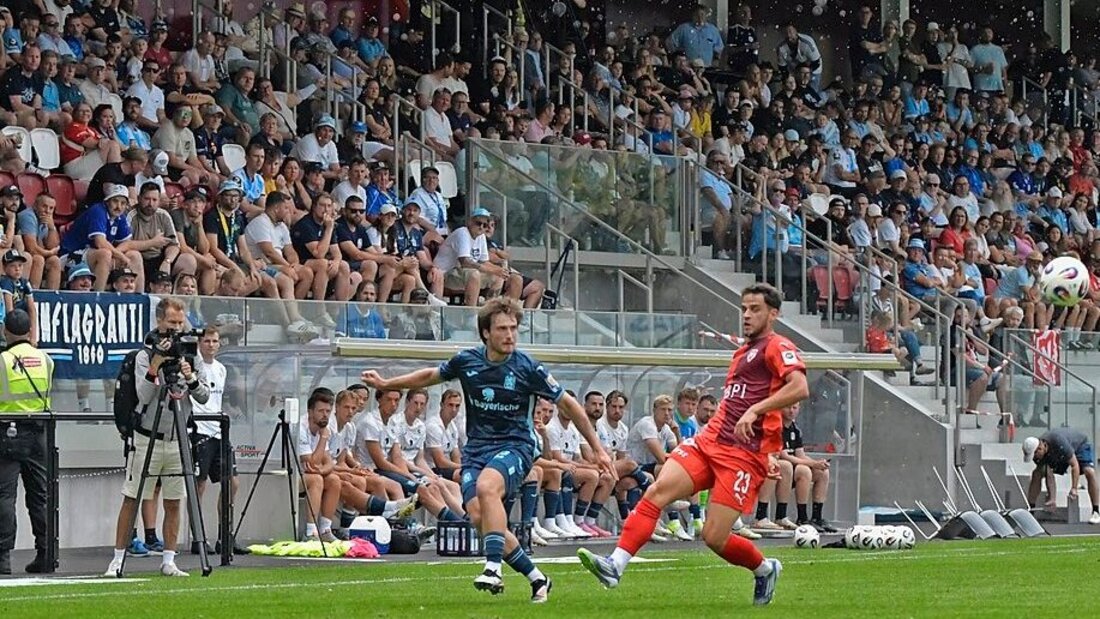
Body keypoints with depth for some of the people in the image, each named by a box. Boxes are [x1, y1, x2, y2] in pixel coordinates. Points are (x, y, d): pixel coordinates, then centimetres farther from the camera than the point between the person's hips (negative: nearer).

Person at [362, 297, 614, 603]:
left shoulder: (527, 368, -9)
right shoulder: (466, 361, 0)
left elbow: (568, 404, 1)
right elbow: (430, 376, 22)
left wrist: (597, 449, 3)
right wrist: (385, 384, 25)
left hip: (514, 445, -4)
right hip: (475, 448, 4)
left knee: (486, 486, -35)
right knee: (478, 515, -15)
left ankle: (493, 568, -38)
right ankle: (536, 579, 0)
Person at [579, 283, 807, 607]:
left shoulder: (777, 347, -3)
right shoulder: (743, 352, 24)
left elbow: (799, 388, -21)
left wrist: (755, 410, -28)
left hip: (744, 455, -8)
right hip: (709, 441, 8)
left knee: (715, 538, -10)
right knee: (658, 490, -15)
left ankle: (765, 569, 21)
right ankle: (615, 565, -23)